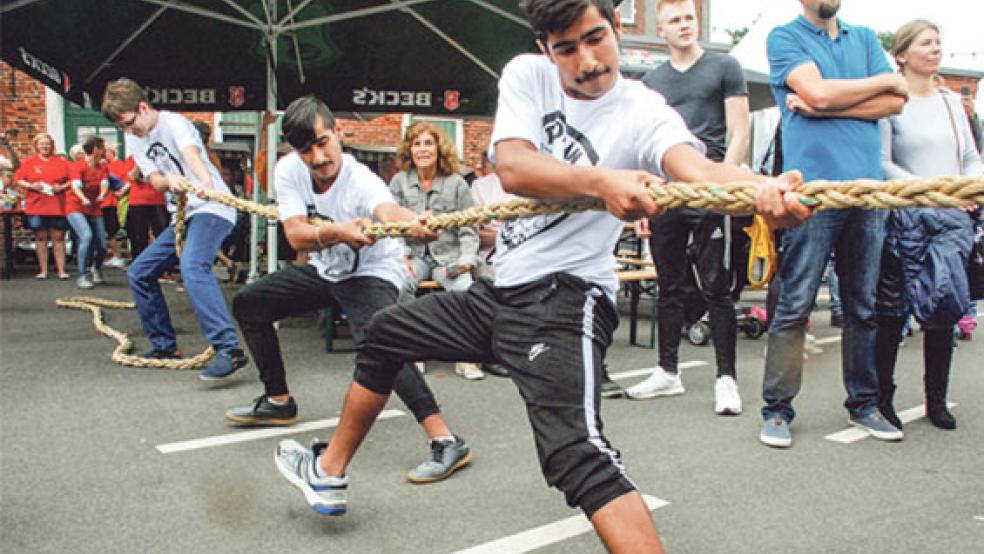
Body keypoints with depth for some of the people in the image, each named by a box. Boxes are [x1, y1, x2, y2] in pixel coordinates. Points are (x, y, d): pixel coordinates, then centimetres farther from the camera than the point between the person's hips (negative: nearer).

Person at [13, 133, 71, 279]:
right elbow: (18, 179, 6)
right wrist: (31, 186, -11)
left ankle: (61, 270, 4)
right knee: (41, 238, 5)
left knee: (58, 237, 1)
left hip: (58, 207, 0)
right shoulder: (29, 162, 7)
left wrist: (63, 187, -10)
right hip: (36, 207, 0)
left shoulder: (62, 162, 6)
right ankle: (43, 271, 10)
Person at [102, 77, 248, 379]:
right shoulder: (134, 141, 11)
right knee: (139, 272, 12)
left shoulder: (173, 123, -11)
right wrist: (168, 180, -28)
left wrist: (205, 180, -56)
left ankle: (230, 349, -43)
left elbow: (191, 152, -33)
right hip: (184, 215, 9)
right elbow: (154, 180, -2)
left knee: (193, 265, -35)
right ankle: (164, 346, 22)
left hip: (211, 208, -9)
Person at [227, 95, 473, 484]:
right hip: (324, 270, 7)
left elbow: (386, 210, -54)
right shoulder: (288, 169, -15)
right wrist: (337, 232, -47)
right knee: (247, 303, 12)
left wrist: (416, 222, -78)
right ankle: (278, 401, 29)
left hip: (372, 273, -7)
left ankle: (446, 442, -34)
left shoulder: (361, 181, -30)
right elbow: (296, 235, -25)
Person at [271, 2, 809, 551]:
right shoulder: (527, 74, -1)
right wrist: (602, 182, -38)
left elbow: (697, 166, -33)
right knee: (383, 334, 21)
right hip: (501, 290, 7)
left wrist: (763, 189, -57)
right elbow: (512, 168, -18)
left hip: (565, 300, -6)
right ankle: (330, 472, 41)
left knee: (575, 449, -30)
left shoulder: (643, 113, -11)